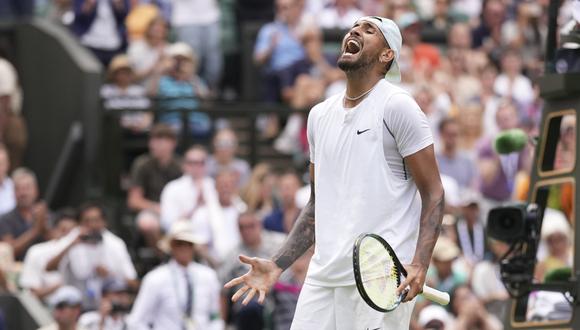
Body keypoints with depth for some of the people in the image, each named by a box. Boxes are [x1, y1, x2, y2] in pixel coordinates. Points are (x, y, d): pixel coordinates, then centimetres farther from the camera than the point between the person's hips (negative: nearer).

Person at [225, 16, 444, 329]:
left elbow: (433, 194, -6)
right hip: (323, 277, 6)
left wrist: (419, 264, -20)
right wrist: (277, 265, 13)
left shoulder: (397, 106, -4)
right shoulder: (320, 115, 16)